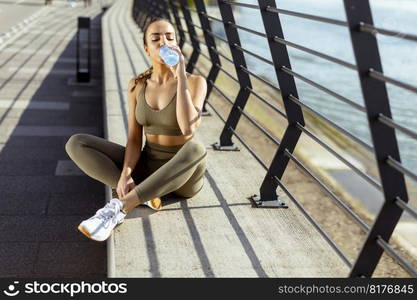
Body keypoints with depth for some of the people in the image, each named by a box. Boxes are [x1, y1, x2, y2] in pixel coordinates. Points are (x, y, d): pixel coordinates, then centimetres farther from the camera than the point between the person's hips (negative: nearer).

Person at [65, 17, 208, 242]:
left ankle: (120, 206, -34)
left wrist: (181, 75, -28)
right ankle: (143, 195, -23)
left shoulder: (195, 82, -12)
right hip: (147, 169, 4)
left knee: (196, 149, -42)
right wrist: (125, 174, -23)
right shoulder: (137, 85, 0)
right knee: (76, 144, -11)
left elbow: (188, 128, -29)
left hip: (184, 177, -3)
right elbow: (134, 139, -4)